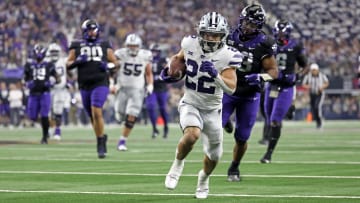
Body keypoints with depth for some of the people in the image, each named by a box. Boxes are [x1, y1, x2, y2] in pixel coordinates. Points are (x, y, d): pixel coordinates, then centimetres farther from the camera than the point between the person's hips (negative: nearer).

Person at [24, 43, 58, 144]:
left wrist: (50, 82, -8)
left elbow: (54, 76, 11)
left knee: (44, 116, -9)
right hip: (33, 93, 2)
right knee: (33, 117, 2)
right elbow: (26, 78, 12)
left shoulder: (48, 65, 1)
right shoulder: (29, 65, 5)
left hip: (45, 93, -2)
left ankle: (45, 136, 4)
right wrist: (28, 84, -8)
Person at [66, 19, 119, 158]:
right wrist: (77, 61, -14)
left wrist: (108, 66, -7)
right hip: (85, 85, 2)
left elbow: (115, 63, 15)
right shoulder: (77, 46, 9)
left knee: (96, 112, -19)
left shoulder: (105, 46, 10)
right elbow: (68, 64, 6)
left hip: (100, 84, -2)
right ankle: (101, 138, 31)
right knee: (92, 116, 10)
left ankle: (100, 142, -11)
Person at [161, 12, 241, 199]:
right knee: (192, 134, -32)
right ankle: (178, 164, -3)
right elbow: (179, 57, 14)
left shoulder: (227, 56, -18)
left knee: (214, 155, 13)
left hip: (212, 109, 1)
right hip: (190, 104, -1)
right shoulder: (190, 45, -12)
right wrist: (171, 72, 2)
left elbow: (231, 88, -26)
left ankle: (203, 179, 47)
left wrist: (216, 75, -41)